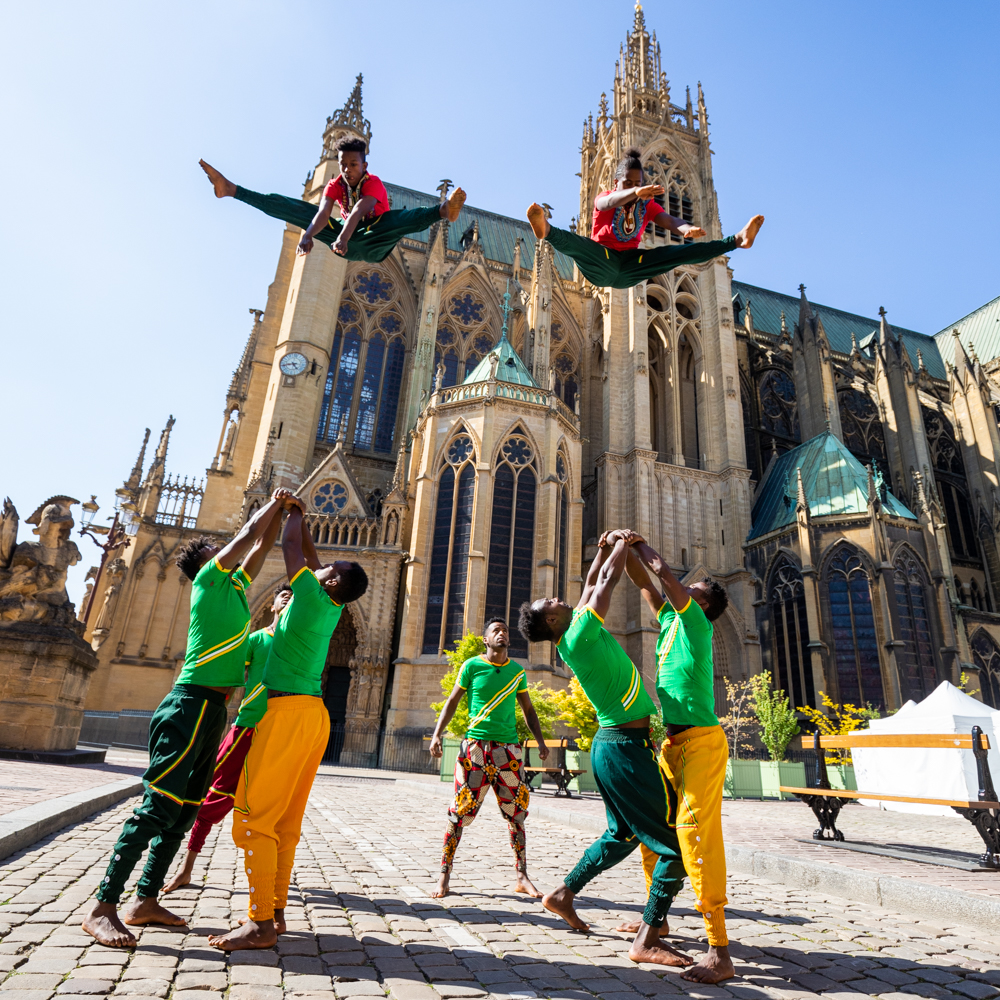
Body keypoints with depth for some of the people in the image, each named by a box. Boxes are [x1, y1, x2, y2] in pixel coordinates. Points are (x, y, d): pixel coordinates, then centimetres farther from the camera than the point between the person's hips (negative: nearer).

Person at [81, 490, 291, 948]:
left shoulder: (235, 586, 19)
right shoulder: (209, 580, -3)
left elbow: (262, 545, 27)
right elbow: (248, 535, -5)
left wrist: (280, 510, 23)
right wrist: (272, 503, 9)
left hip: (212, 711, 9)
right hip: (192, 704, -9)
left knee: (184, 812, 10)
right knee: (158, 807, -9)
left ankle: (145, 901, 19)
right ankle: (102, 908, -2)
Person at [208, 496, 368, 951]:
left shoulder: (312, 597, -9)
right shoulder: (332, 608, 12)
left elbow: (291, 549, 3)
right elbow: (310, 556, 24)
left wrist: (293, 515, 19)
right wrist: (300, 515, 31)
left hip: (287, 711, -9)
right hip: (315, 714, 9)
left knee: (255, 817, -5)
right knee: (286, 820, 12)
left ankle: (261, 923, -3)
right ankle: (275, 911, 19)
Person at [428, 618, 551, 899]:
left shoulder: (517, 671, 9)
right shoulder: (471, 666, 1)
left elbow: (528, 709, 18)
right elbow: (452, 701, 5)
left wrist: (540, 740, 8)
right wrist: (437, 734, -5)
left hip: (509, 748, 3)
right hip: (475, 747, -3)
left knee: (516, 813, 6)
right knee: (460, 812, -2)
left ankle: (522, 877, 18)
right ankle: (444, 875, 12)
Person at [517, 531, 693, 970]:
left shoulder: (574, 638, 6)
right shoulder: (580, 634, -18)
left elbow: (592, 584, 18)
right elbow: (607, 581, -11)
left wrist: (604, 548, 20)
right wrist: (623, 543, 3)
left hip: (610, 743, 10)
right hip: (626, 748, -10)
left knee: (623, 834, 23)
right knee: (676, 842, -1)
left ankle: (563, 893, 30)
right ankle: (647, 938, 4)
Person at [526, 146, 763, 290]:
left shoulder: (648, 205, 11)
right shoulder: (604, 198, 0)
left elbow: (670, 221, -9)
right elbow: (608, 203, -28)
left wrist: (688, 229, -34)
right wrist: (635, 193, -49)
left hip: (629, 267, 4)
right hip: (601, 263, -3)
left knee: (683, 252, -8)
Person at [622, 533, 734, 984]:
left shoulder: (697, 623, -5)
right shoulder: (671, 621, 16)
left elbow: (663, 571, -13)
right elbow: (645, 582, 20)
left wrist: (641, 543, 2)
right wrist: (626, 550, 12)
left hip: (701, 740, -9)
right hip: (674, 742, 9)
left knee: (697, 830, -16)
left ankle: (719, 953, -13)